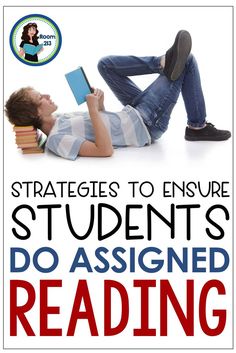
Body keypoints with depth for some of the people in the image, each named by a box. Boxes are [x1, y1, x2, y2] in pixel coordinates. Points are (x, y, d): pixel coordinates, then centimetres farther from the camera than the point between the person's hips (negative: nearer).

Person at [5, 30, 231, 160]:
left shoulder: (60, 120, 6)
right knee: (187, 61, -9)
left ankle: (166, 63, -10)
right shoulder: (57, 140, -26)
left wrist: (100, 104, 0)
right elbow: (106, 150, -36)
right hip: (146, 124, -9)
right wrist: (94, 109, -32)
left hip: (133, 114, 9)